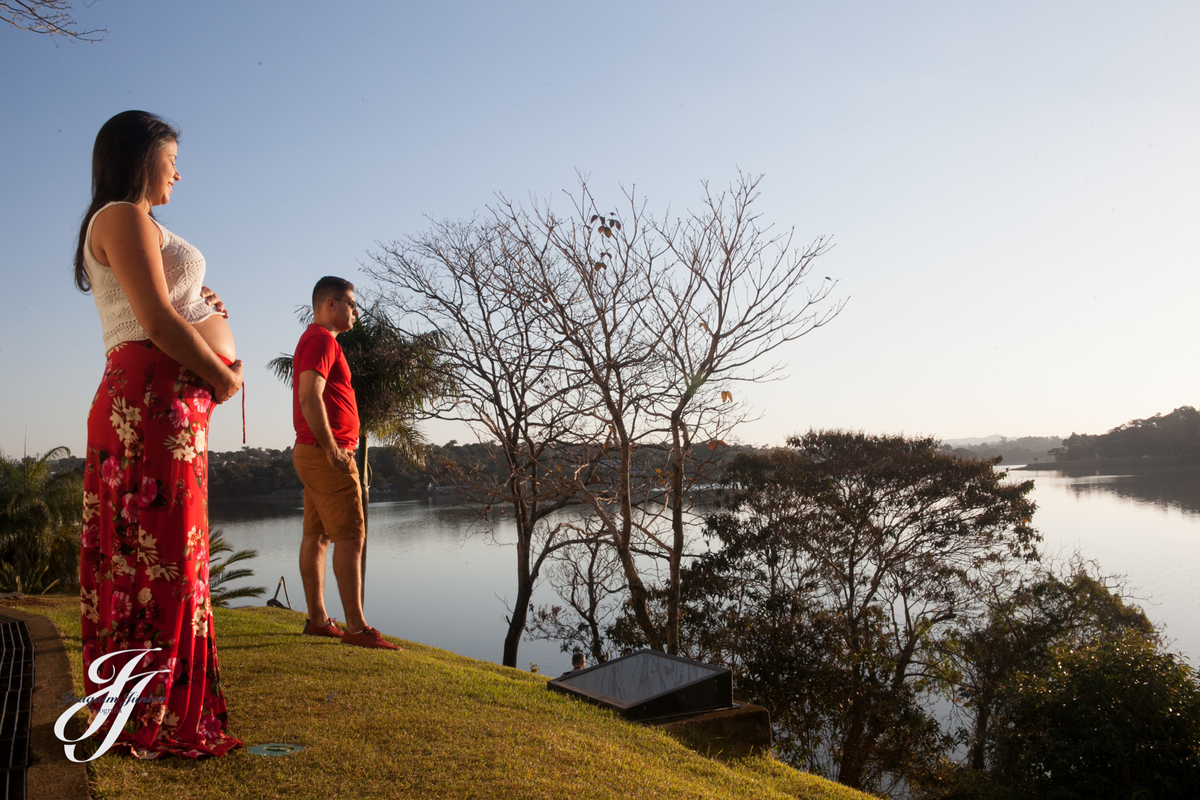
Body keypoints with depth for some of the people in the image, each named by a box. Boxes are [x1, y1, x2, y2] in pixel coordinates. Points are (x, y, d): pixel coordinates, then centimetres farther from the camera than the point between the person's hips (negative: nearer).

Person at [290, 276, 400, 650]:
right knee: (350, 538, -10)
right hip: (327, 455, -11)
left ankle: (318, 619, 16)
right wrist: (332, 449, -22)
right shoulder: (322, 339, -12)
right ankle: (356, 626, -8)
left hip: (311, 452, 11)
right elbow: (310, 398, -24)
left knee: (316, 536, 10)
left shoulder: (313, 339, 22)